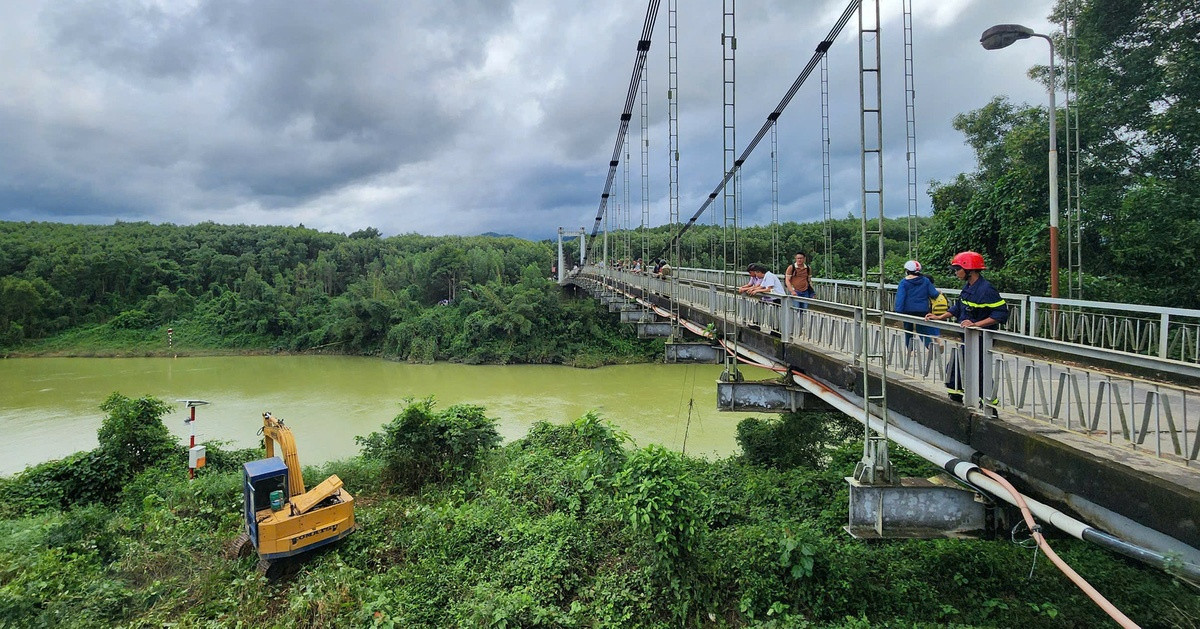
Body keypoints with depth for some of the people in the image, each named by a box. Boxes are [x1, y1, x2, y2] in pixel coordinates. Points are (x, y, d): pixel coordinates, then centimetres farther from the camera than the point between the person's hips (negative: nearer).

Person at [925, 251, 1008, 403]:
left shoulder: (986, 289, -20)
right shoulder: (967, 287, 8)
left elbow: (1001, 313, -24)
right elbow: (958, 308, 21)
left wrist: (976, 324, -30)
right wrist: (939, 317, 13)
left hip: (980, 341, -10)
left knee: (980, 375, -3)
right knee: (953, 371, 17)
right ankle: (955, 401, 31)